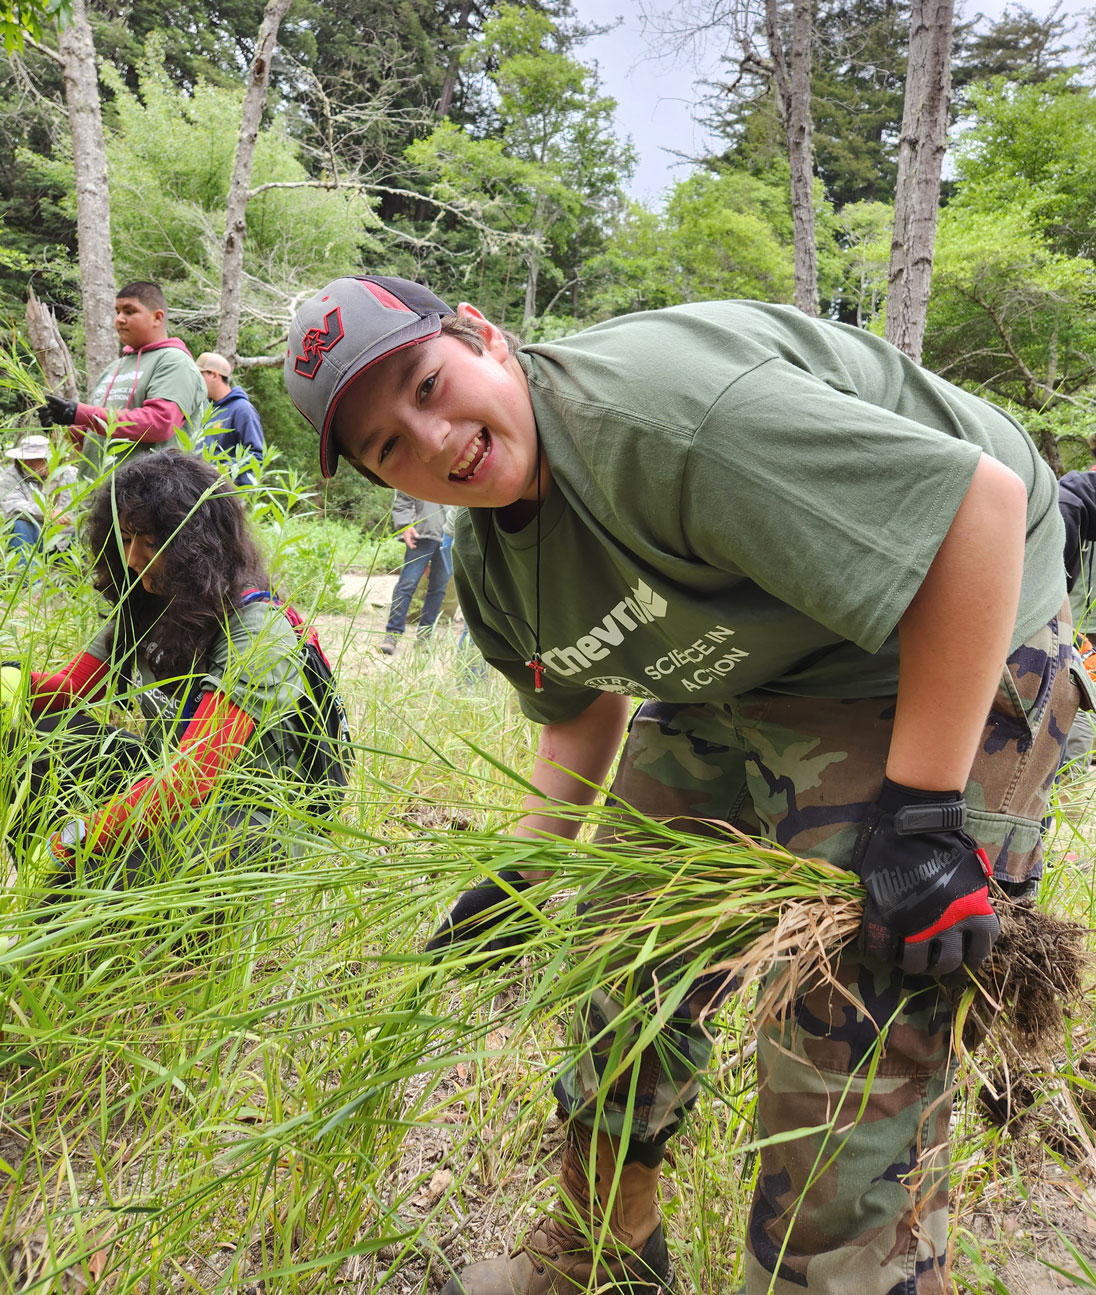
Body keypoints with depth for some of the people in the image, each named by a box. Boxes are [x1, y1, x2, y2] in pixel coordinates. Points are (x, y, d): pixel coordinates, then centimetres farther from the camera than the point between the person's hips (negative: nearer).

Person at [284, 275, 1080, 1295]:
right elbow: (585, 711, 14)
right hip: (732, 671, 8)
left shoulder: (658, 412, -32)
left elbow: (984, 498, -33)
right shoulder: (488, 565, -2)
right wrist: (525, 873, 1)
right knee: (631, 947, 12)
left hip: (949, 644, -7)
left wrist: (923, 812, -31)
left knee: (846, 1050, -9)